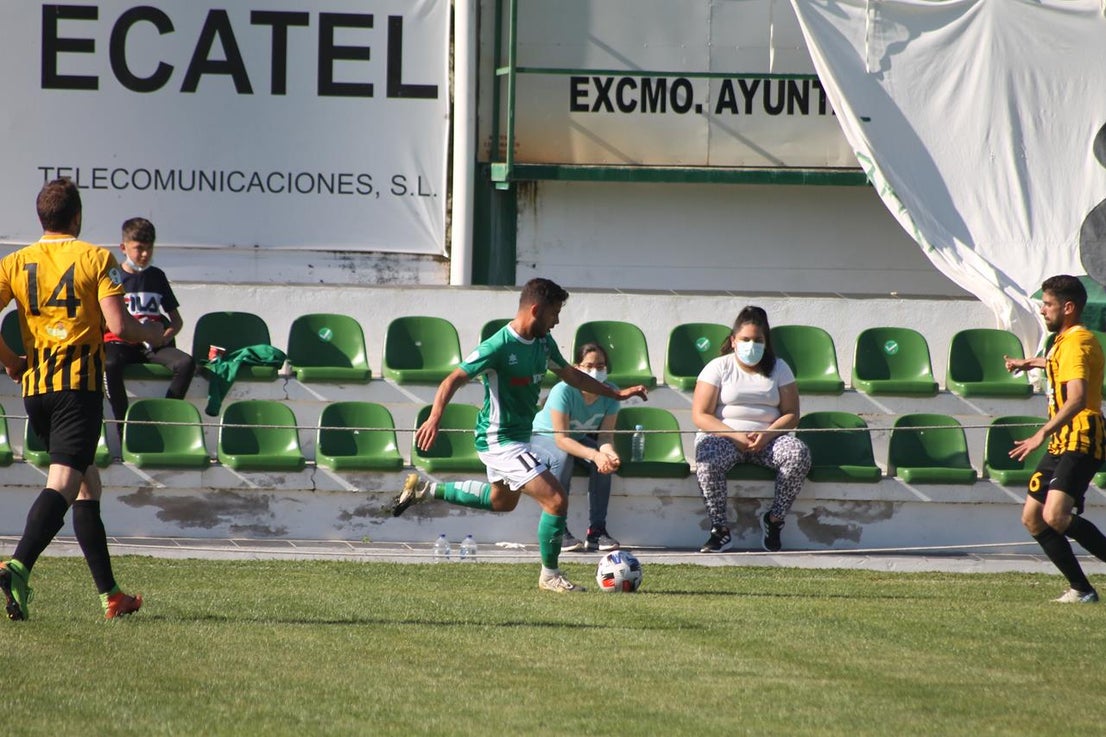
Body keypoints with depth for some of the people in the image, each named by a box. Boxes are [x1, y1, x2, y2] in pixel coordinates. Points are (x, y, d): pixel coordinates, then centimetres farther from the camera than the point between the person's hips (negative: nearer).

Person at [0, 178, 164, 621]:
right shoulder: (96, 259, -2)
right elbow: (118, 326, -10)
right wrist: (151, 334, 11)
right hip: (80, 383, -5)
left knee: (87, 483, 18)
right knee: (63, 482, -15)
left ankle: (110, 595, 20)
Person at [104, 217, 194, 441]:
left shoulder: (157, 277, 17)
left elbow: (176, 320, 20)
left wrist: (167, 335, -3)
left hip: (154, 346, 3)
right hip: (120, 343, -3)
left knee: (186, 363, -28)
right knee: (109, 366, -38)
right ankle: (124, 430, -33)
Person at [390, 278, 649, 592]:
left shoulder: (543, 342, 2)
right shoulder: (499, 346, -24)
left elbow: (570, 375, 18)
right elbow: (454, 380, -24)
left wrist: (617, 393, 16)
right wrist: (435, 417, -39)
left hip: (518, 434, 10)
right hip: (500, 439, -10)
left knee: (502, 501, 32)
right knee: (556, 499, -14)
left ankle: (425, 489, 41)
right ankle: (550, 576, 3)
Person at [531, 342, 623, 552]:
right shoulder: (564, 391, -32)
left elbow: (605, 435, -20)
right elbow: (561, 439, -35)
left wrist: (610, 454, -44)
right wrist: (594, 455, -48)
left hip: (578, 440, 5)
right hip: (542, 437, -5)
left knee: (604, 462, -25)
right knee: (562, 458, -37)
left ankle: (596, 531, -20)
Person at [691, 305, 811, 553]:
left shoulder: (779, 369, 11)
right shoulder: (718, 368, 3)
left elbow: (791, 414, 5)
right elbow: (700, 416, -4)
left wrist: (767, 435, -16)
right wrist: (734, 436, -19)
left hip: (768, 437, 2)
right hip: (724, 435, -2)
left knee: (799, 453, -29)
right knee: (707, 459, -37)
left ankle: (774, 519, -12)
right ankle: (720, 530, -27)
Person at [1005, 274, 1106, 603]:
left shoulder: (1076, 342, -14)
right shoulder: (1065, 340, 17)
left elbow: (1077, 398, -29)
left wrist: (1043, 433, -36)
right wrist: (1031, 363, 60)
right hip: (1062, 443, 10)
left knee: (1056, 517, -25)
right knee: (1032, 518, 7)